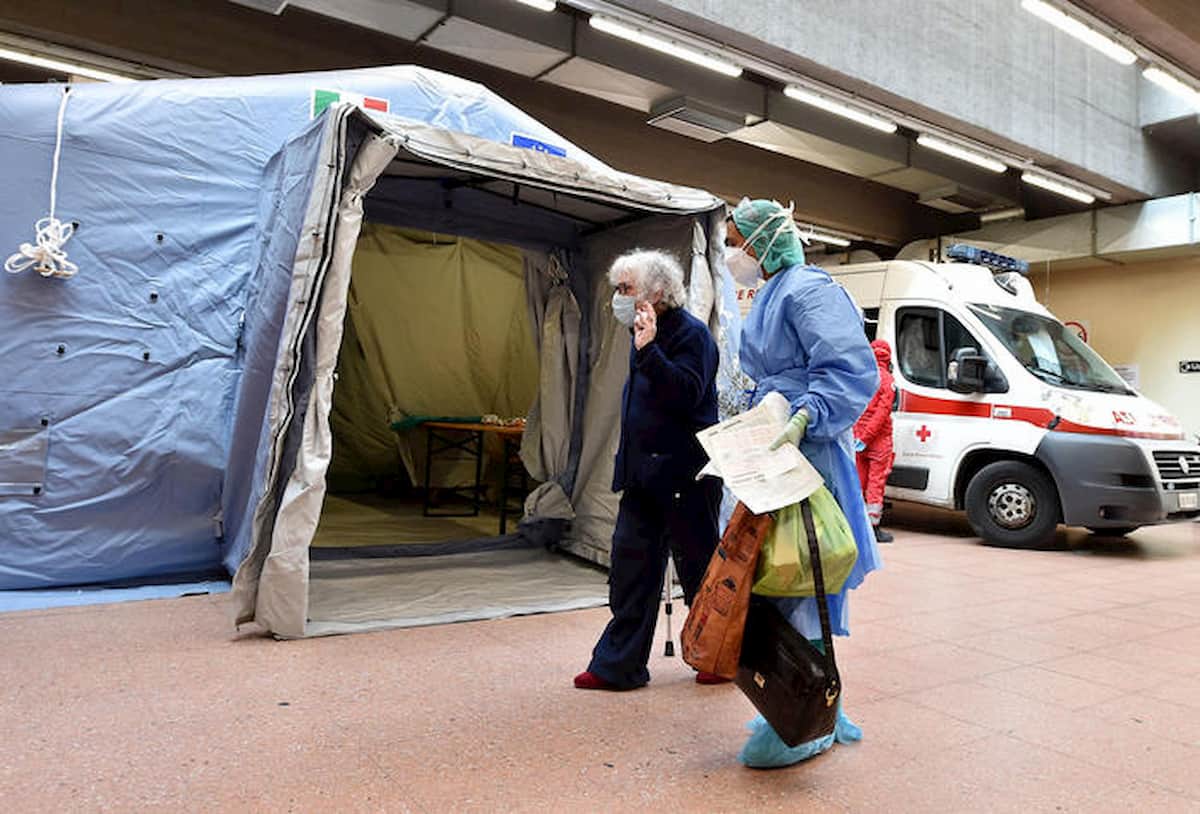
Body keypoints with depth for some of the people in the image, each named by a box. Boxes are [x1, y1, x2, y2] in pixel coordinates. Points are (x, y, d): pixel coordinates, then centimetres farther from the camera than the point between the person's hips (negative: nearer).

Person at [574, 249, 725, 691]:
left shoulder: (691, 334, -12)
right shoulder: (646, 334, 15)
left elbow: (687, 395, -25)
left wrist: (648, 351, -29)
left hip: (684, 476, -9)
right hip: (644, 475, 9)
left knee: (698, 566, 5)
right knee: (631, 563, 8)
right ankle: (618, 665, 17)